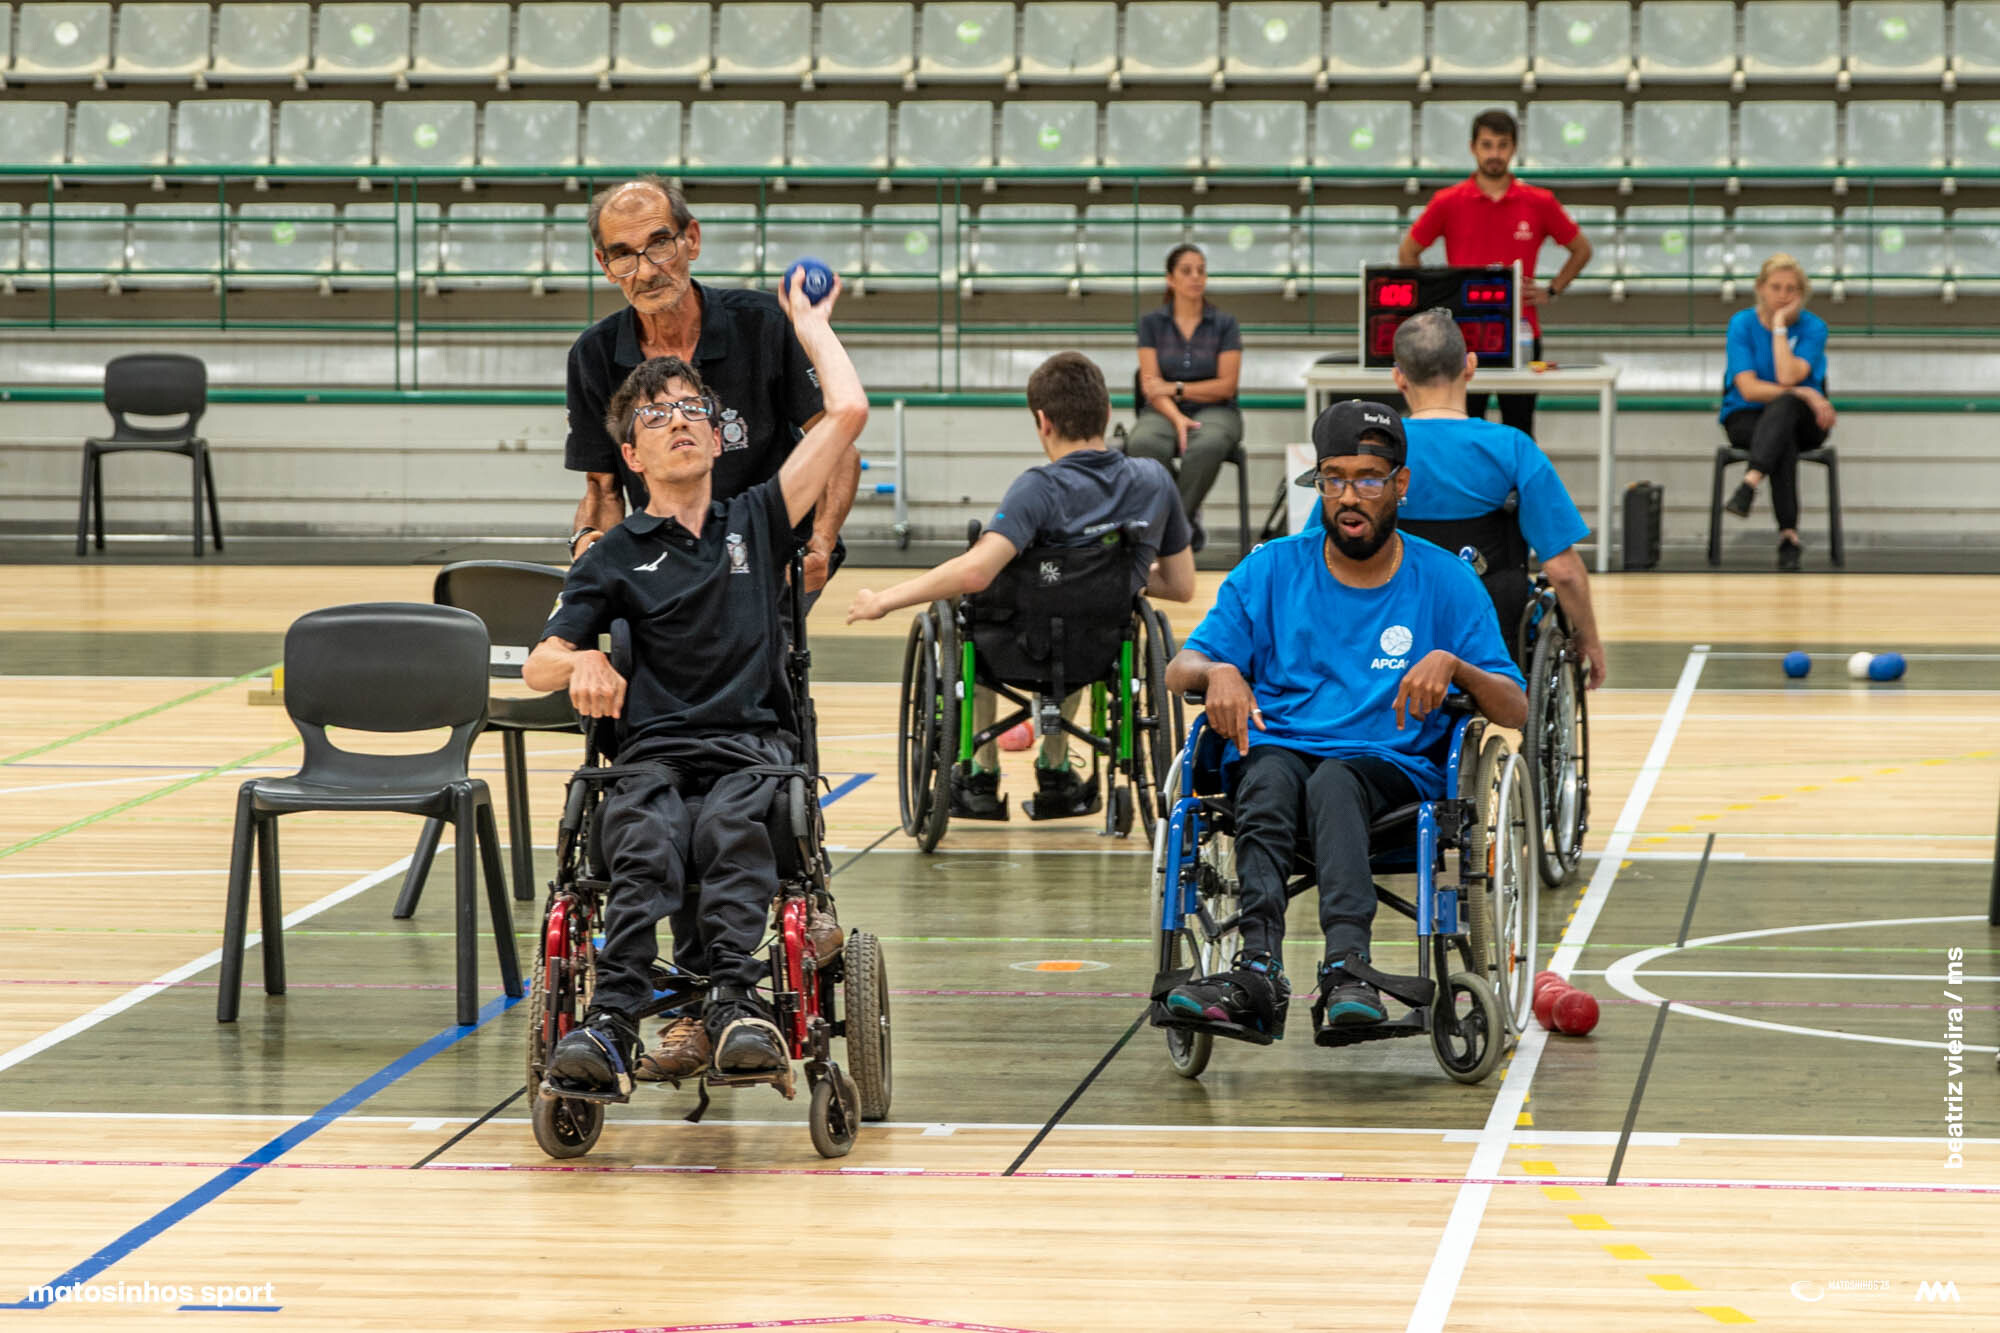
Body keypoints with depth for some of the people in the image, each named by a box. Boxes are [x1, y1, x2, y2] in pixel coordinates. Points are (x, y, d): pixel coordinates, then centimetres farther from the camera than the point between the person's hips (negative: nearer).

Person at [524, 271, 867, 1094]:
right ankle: (613, 1027, -50)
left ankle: (737, 1008, -50)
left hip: (757, 749, 0)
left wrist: (809, 322, 24)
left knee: (733, 830, -36)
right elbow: (537, 667, 12)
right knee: (644, 849, -34)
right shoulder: (616, 556, 17)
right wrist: (581, 662, -11)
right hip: (656, 755, 0)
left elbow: (848, 412, 11)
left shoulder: (756, 522, 18)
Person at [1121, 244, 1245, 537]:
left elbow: (1226, 386, 0)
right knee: (1143, 444, -37)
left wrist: (1176, 388, -9)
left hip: (1213, 411, -1)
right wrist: (1177, 417, -20)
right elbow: (1151, 385, -2)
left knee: (1207, 446, -40)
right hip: (1163, 412, 1)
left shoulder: (1225, 324, 6)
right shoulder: (1151, 323, 8)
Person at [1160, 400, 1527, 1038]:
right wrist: (1217, 671, -15)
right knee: (1271, 777, -35)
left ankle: (1345, 968, -56)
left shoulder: (1447, 583, 9)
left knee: (1333, 782, -36)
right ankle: (1260, 970, -55)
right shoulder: (1272, 569, 13)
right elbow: (1178, 670, 9)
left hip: (1394, 765, -1)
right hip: (1278, 745, 1)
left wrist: (1454, 665, -17)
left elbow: (1515, 710, 3)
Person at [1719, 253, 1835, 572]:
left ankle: (1750, 483, -54)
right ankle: (1788, 535, -42)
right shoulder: (1742, 324, -3)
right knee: (1784, 441, -36)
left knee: (1784, 406, -37)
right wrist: (1804, 394, -23)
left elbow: (1787, 377, -20)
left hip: (1803, 420, 0)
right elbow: (1748, 389, -13)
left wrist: (1780, 325, -17)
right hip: (1748, 418, 0)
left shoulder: (1813, 327, -4)